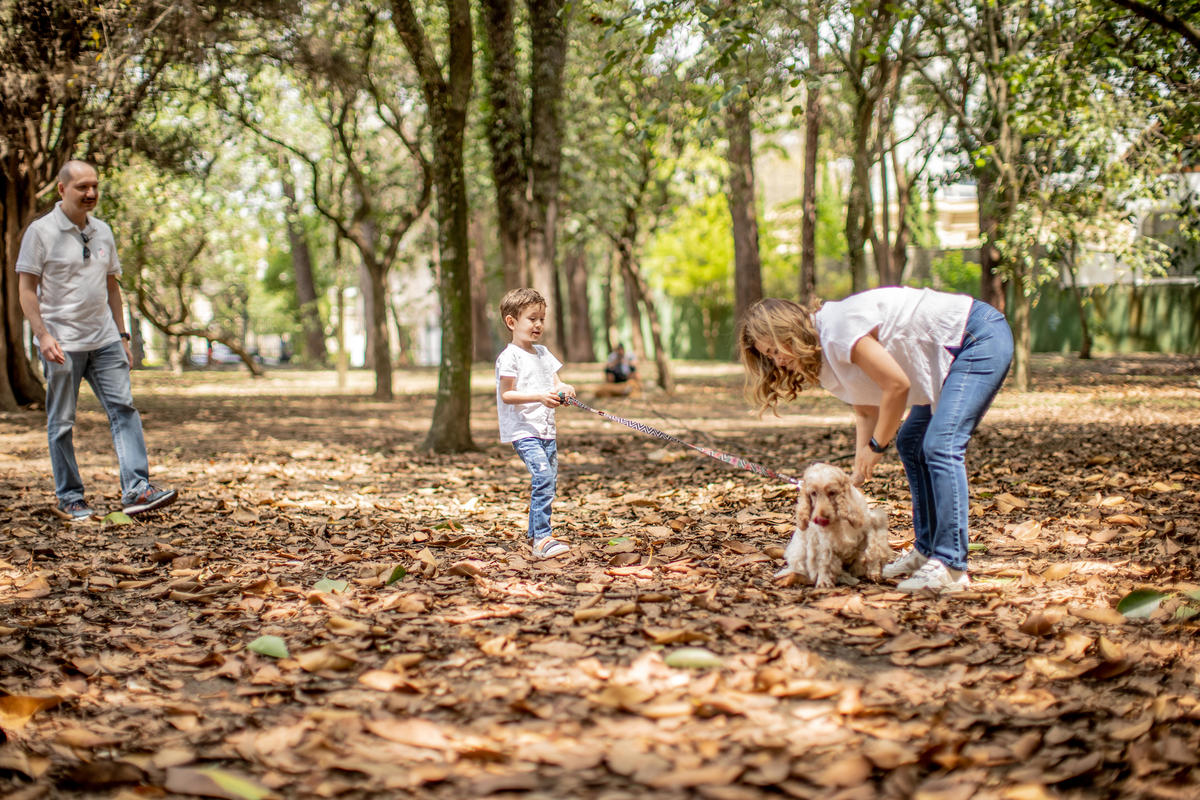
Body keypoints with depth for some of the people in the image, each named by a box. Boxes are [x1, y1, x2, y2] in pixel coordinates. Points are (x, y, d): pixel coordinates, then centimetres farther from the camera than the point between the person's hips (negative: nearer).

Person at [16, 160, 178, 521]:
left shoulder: (102, 232, 12)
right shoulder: (41, 231, -5)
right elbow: (26, 288, -7)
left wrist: (122, 335, 16)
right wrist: (43, 335, -16)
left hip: (103, 339, 5)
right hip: (62, 343, -5)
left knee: (123, 408, -6)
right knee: (62, 422, 3)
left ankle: (136, 490, -10)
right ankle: (70, 497, 12)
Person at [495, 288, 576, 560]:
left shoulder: (543, 353, 17)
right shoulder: (510, 357, -9)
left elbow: (555, 383, 16)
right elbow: (506, 394, -13)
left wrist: (564, 389, -9)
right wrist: (540, 397, -24)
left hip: (546, 429, 8)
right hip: (523, 430, -8)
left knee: (549, 481, 9)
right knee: (543, 476, -22)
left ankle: (535, 536, 23)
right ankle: (542, 539, -24)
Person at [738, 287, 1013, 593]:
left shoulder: (837, 330, -22)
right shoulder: (826, 353, 9)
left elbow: (897, 386, -20)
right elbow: (866, 411, 10)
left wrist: (877, 446, -8)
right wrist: (859, 471, 1)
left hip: (981, 336, -11)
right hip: (951, 351, 11)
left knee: (941, 446, -19)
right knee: (911, 444, 13)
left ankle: (951, 567, -20)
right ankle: (927, 551, 18)